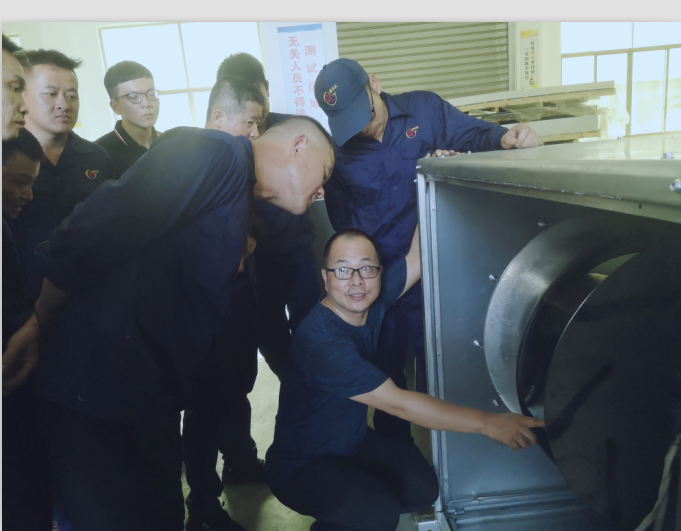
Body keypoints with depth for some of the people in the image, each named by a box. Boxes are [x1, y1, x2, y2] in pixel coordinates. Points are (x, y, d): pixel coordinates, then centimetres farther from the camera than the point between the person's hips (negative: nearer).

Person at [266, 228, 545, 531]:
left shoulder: (370, 300, -11)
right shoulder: (322, 343, -34)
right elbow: (398, 404, -33)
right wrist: (487, 424, -30)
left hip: (352, 439, 8)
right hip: (302, 467, -7)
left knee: (424, 491, -6)